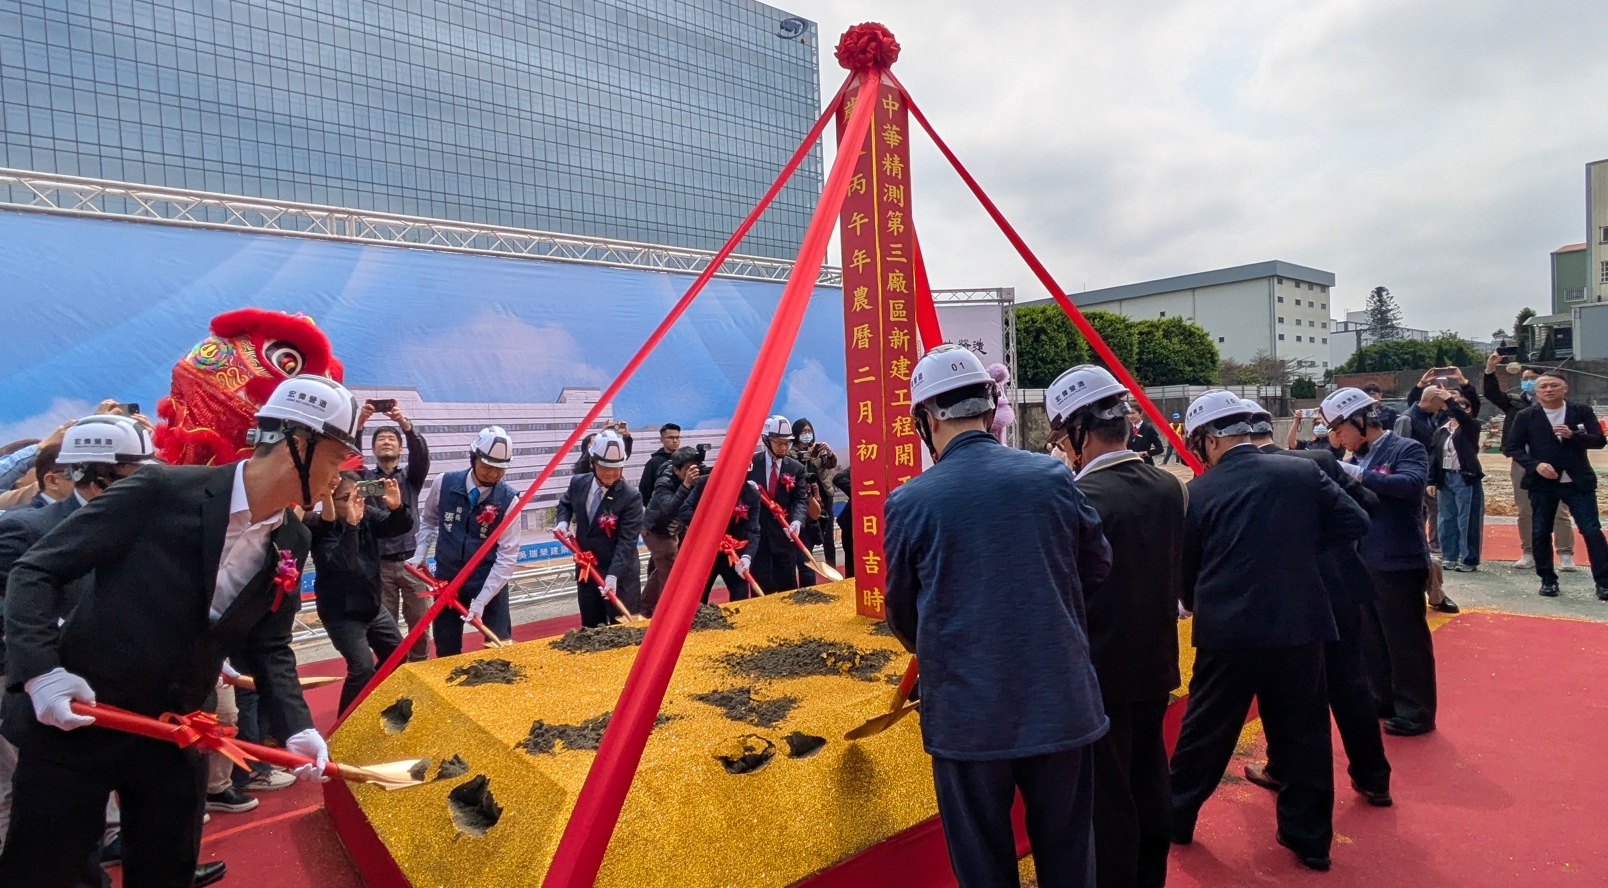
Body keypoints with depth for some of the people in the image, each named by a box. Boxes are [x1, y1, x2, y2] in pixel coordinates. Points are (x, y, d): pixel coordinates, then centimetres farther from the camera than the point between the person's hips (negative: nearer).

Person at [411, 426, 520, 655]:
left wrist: (481, 601, -20)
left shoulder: (508, 499, -15)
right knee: (446, 651, 13)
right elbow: (428, 521, 13)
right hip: (447, 579, 2)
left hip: (489, 582, -2)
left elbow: (507, 556, -15)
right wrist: (419, 554, 1)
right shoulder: (444, 484, -9)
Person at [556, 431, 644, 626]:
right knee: (590, 629, 16)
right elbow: (565, 503, 21)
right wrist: (563, 521, 0)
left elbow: (626, 541, -22)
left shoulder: (631, 497, -19)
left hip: (620, 576, -5)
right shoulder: (578, 483, -3)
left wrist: (613, 575, -32)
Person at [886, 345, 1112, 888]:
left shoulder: (908, 502, -12)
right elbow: (1098, 568, 8)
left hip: (965, 714, -2)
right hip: (1060, 701, 2)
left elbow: (902, 615, 1)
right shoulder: (1052, 477, -7)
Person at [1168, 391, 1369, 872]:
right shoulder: (1302, 472, 1)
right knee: (1303, 733, 16)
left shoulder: (1198, 492, -4)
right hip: (1298, 624, 2)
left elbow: (1186, 569, 4)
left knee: (1204, 730, 13)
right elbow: (1355, 523, 3)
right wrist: (1300, 542, 10)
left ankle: (1175, 819, 29)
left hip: (1227, 631, -2)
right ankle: (1309, 838, 27)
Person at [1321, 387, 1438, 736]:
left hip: (1399, 563, -7)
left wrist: (1359, 475, -30)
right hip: (1362, 563, 7)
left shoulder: (1407, 449, -10)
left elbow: (1412, 485, -29)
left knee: (1406, 640, 5)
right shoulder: (1357, 458, 9)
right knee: (1370, 638, 18)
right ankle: (1382, 701, 33)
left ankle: (1415, 713, 19)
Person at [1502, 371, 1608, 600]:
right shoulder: (1526, 416, -1)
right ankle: (1548, 580, 18)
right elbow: (1512, 447, -1)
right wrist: (1535, 465, -15)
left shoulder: (1582, 411, 3)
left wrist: (1573, 435, -19)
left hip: (1578, 482, 0)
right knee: (1540, 533, 4)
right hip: (1542, 483, 0)